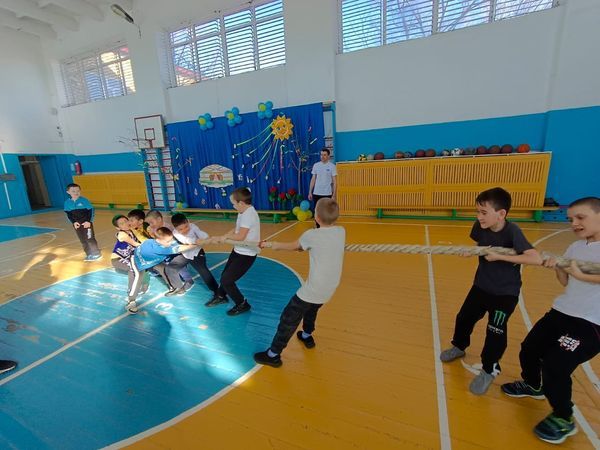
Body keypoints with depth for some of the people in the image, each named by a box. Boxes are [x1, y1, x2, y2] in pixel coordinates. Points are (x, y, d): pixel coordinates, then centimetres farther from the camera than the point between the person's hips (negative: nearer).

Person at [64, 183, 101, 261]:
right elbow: (68, 214, 5)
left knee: (90, 239, -1)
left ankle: (96, 254, 11)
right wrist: (74, 222, -8)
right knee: (82, 240, 11)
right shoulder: (67, 202, 1)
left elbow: (91, 211, -8)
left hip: (86, 223, -4)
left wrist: (89, 221, -14)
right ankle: (89, 255, 22)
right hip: (76, 224, 5)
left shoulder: (84, 200, -10)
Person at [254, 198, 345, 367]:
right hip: (329, 289, 7)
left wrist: (276, 245, 18)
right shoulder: (341, 232, -4)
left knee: (288, 319, 9)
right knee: (311, 309, 34)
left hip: (313, 290, -6)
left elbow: (293, 246, 2)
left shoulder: (311, 235, -17)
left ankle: (273, 355, 21)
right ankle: (307, 336, 53)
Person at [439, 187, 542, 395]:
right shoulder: (480, 226, -12)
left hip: (506, 292, -5)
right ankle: (459, 346, 43)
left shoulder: (512, 231, -26)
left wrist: (500, 256, -31)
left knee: (495, 331, -2)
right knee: (464, 317, 15)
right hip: (481, 285, 5)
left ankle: (489, 371, 24)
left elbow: (536, 258, -35)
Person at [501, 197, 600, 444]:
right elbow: (566, 282, 10)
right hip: (559, 312, 7)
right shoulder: (575, 247, 9)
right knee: (528, 350, 15)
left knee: (555, 366, -9)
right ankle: (533, 386, 44)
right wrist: (556, 266, -8)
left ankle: (563, 419, 17)